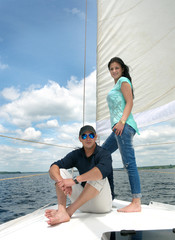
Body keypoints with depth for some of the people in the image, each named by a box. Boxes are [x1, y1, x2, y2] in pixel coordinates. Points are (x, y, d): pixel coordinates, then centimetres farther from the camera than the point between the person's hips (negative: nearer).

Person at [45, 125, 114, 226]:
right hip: (82, 203, 5)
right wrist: (61, 181, -31)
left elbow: (102, 170, -35)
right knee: (61, 171, -6)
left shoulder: (104, 154, -10)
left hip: (103, 202, -4)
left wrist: (74, 180, -39)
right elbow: (53, 167, -9)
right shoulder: (76, 154, 4)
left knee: (99, 176, -32)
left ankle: (68, 212, -33)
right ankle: (62, 210, -30)